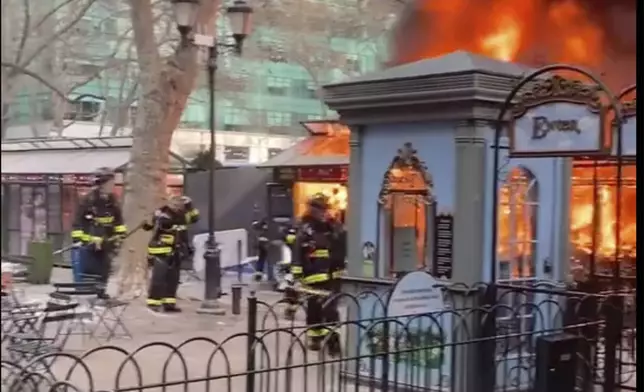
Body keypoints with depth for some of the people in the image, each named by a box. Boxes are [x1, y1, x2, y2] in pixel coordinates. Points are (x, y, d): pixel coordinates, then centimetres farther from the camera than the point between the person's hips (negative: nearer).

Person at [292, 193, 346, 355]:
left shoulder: (333, 228, 12)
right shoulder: (305, 231, -5)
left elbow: (340, 251, 23)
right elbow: (297, 254, -10)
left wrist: (342, 271, 23)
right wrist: (297, 275, -15)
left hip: (332, 276, 4)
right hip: (314, 278, -4)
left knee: (330, 309, 2)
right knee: (314, 309, 2)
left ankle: (332, 340, 7)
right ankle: (315, 337, 14)